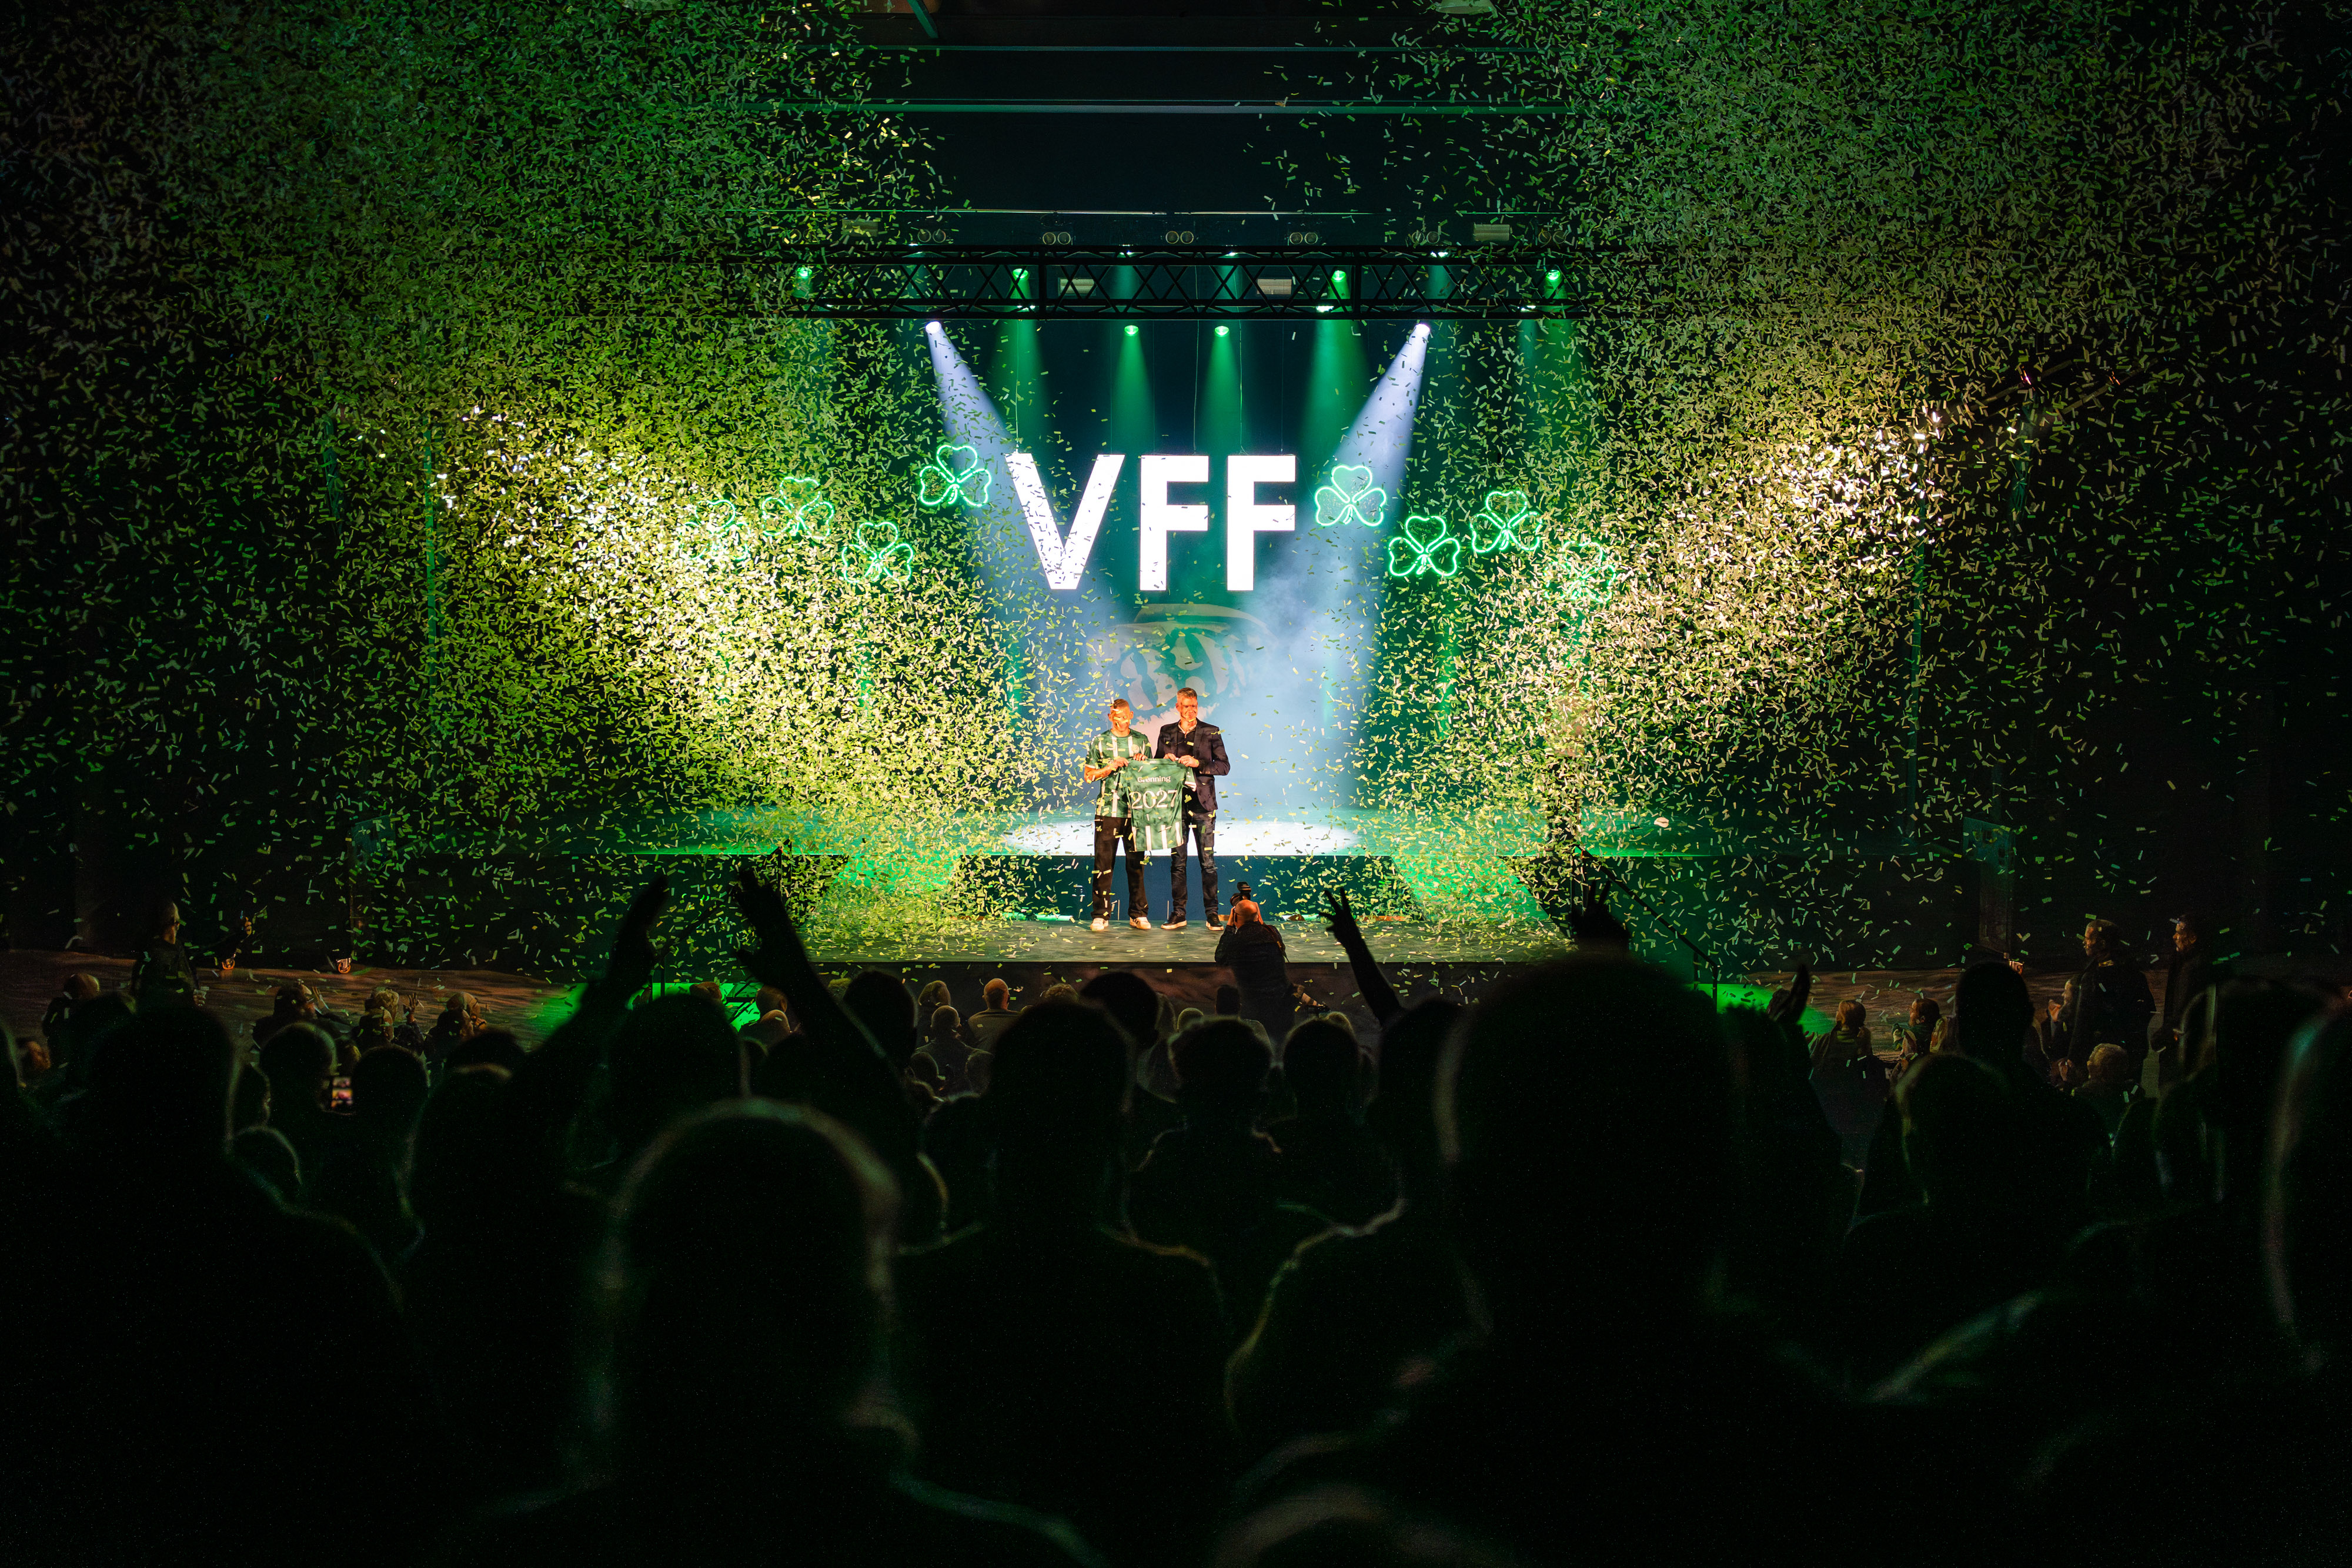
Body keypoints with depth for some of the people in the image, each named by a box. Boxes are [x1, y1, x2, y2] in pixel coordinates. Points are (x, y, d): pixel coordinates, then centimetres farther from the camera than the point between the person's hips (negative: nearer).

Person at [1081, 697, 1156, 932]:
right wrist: (1110, 767, -7)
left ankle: (1138, 914, 9)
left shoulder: (1142, 741, 11)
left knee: (1136, 863, 2)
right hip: (1107, 810, -1)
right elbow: (1088, 774, 7)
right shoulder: (1099, 742, 8)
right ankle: (1101, 915, 1)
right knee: (1103, 862, -3)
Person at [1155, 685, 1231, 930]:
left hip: (1203, 804, -2)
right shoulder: (1166, 733, 12)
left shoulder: (1211, 733, 4)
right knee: (1177, 862, 4)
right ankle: (1178, 914, 8)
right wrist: (1166, 760, -4)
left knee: (1208, 862, -3)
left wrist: (1198, 763, -15)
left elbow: (1224, 766, -1)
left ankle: (1212, 914, 0)